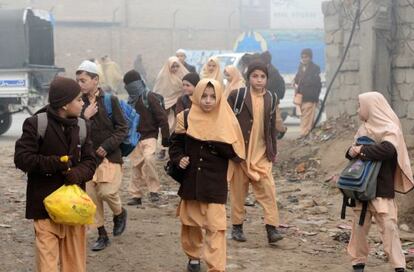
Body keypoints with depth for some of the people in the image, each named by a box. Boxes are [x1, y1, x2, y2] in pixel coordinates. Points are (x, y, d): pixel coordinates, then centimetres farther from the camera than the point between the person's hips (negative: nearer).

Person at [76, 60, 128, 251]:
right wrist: (84, 116, -18)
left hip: (109, 156, -4)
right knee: (91, 196, 4)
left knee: (107, 191, -14)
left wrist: (107, 146, -13)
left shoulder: (110, 100, -7)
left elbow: (122, 128, -5)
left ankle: (119, 213, 20)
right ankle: (102, 235, 18)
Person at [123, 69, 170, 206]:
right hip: (135, 137, 6)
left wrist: (165, 137, -12)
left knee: (148, 159, -27)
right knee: (136, 166, 8)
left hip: (149, 136, -6)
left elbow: (162, 117, -10)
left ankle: (154, 190, -16)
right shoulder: (131, 101, 9)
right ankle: (136, 195, 17)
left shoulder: (150, 98, -9)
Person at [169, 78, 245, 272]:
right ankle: (193, 256, 38)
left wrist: (217, 142, -22)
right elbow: (175, 144, 8)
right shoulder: (186, 118, -1)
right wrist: (179, 159, -10)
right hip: (190, 180, 3)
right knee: (190, 221, 16)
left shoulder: (226, 120, -5)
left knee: (215, 226, -8)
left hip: (215, 183, -3)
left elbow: (236, 152, -9)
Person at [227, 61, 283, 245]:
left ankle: (272, 228, -6)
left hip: (261, 154, 2)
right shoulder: (236, 96, -5)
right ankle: (237, 227, 18)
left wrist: (273, 151, 12)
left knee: (268, 189, -7)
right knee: (238, 190, 6)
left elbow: (272, 127, 14)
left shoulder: (270, 99, 7)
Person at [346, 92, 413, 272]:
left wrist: (362, 151, -19)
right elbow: (354, 151, 14)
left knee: (388, 226, -7)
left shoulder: (390, 129, -9)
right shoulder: (364, 128, 11)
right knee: (359, 226, 8)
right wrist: (351, 151, -10)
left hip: (382, 188, -6)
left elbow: (387, 149, -27)